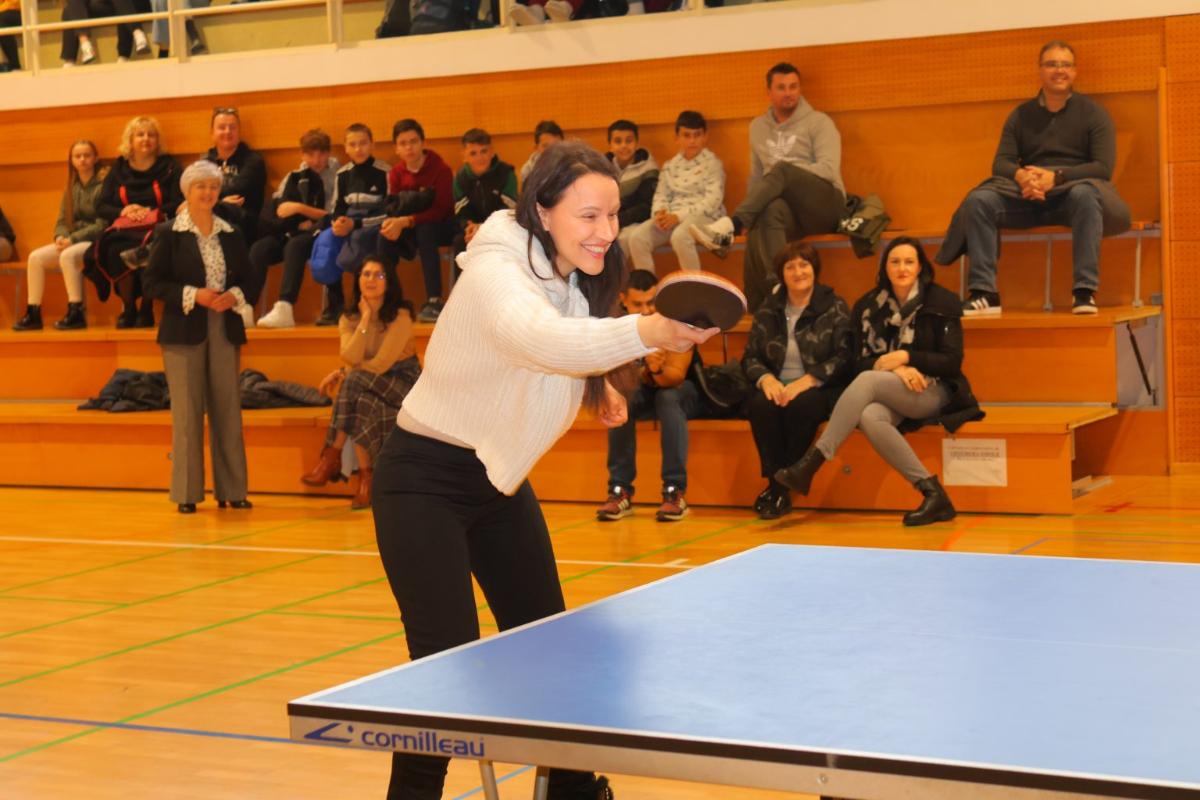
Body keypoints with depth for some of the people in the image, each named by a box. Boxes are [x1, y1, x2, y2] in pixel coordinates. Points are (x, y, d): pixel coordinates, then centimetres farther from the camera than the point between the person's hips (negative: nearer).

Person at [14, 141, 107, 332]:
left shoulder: (103, 186, -7)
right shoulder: (71, 189, 15)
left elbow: (102, 225, -14)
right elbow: (62, 221, 14)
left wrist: (72, 239, -18)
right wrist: (61, 237, -9)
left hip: (95, 242, -7)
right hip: (71, 242, 7)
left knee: (67, 256, -35)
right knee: (35, 257, -12)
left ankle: (76, 314, -30)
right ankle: (33, 314, -11)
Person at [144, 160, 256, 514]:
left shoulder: (231, 233, 10)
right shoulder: (168, 233, -1)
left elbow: (248, 279, 13)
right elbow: (152, 284, -5)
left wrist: (234, 296, -8)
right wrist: (193, 295, -16)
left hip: (225, 330, 4)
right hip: (184, 331, -3)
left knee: (228, 409, 3)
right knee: (187, 411, -2)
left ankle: (231, 490, 9)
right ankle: (187, 492, 4)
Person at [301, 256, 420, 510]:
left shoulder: (400, 317, -13)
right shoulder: (349, 318, 1)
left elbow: (381, 364, -19)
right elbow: (351, 358, -16)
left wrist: (342, 374, -13)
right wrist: (365, 319, -16)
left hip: (402, 383, -4)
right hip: (365, 388, 4)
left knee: (353, 383, -33)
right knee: (359, 404, -34)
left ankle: (331, 458, -28)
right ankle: (365, 475, -30)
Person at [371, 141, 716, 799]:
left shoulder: (580, 281, -2)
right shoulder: (496, 269, -27)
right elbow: (540, 338, -49)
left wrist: (596, 385, -2)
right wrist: (644, 333, -64)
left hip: (498, 475, 8)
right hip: (425, 480, -8)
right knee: (449, 662, -12)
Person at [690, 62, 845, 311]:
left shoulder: (818, 122, 5)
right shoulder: (758, 127, 19)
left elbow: (829, 169, -8)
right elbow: (756, 177, 21)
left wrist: (788, 177, -17)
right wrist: (750, 207, 3)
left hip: (826, 203, -3)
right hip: (793, 210, 3)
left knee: (781, 170, -33)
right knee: (770, 211, -36)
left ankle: (729, 227, -45)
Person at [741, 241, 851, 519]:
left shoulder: (835, 308, 2)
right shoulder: (767, 310, 12)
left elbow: (845, 357, -8)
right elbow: (750, 356, 9)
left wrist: (806, 381, -21)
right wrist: (766, 378, -14)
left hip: (820, 389, -3)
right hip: (777, 387, 3)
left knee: (801, 405, -36)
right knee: (760, 405, -32)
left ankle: (783, 485, -21)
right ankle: (775, 482, -23)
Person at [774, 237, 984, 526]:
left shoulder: (942, 302, 0)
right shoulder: (868, 306, 8)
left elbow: (952, 362, -4)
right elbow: (860, 362, 5)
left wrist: (905, 357, -16)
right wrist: (894, 369, -15)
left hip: (934, 392, -3)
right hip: (889, 396, 3)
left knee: (868, 381, -32)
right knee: (870, 418, -35)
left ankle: (812, 461, -36)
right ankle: (932, 493, -35)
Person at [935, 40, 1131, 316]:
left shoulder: (1092, 112, 6)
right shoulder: (1021, 115, 15)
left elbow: (1104, 167, -5)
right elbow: (1001, 162, 6)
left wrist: (1056, 177, -20)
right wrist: (1021, 175, -20)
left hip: (1072, 191, -3)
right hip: (1028, 196, 3)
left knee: (1086, 195, -39)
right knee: (978, 200, -24)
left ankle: (1084, 292, -39)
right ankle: (983, 293, -29)